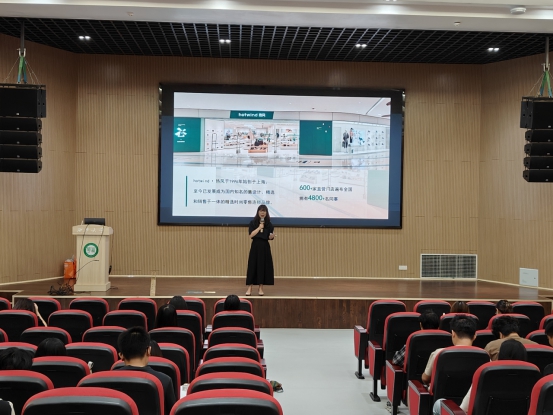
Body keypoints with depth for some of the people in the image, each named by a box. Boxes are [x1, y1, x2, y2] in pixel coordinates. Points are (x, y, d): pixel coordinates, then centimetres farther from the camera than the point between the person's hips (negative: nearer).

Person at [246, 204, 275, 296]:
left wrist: (272, 236, -17)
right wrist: (259, 227, -15)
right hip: (255, 246, -2)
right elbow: (251, 235, -10)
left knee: (264, 266, 2)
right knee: (252, 266, -3)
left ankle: (261, 288, 13)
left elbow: (270, 237, 6)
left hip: (265, 247, 2)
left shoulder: (269, 224, 5)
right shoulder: (253, 222, -1)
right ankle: (249, 288, 2)